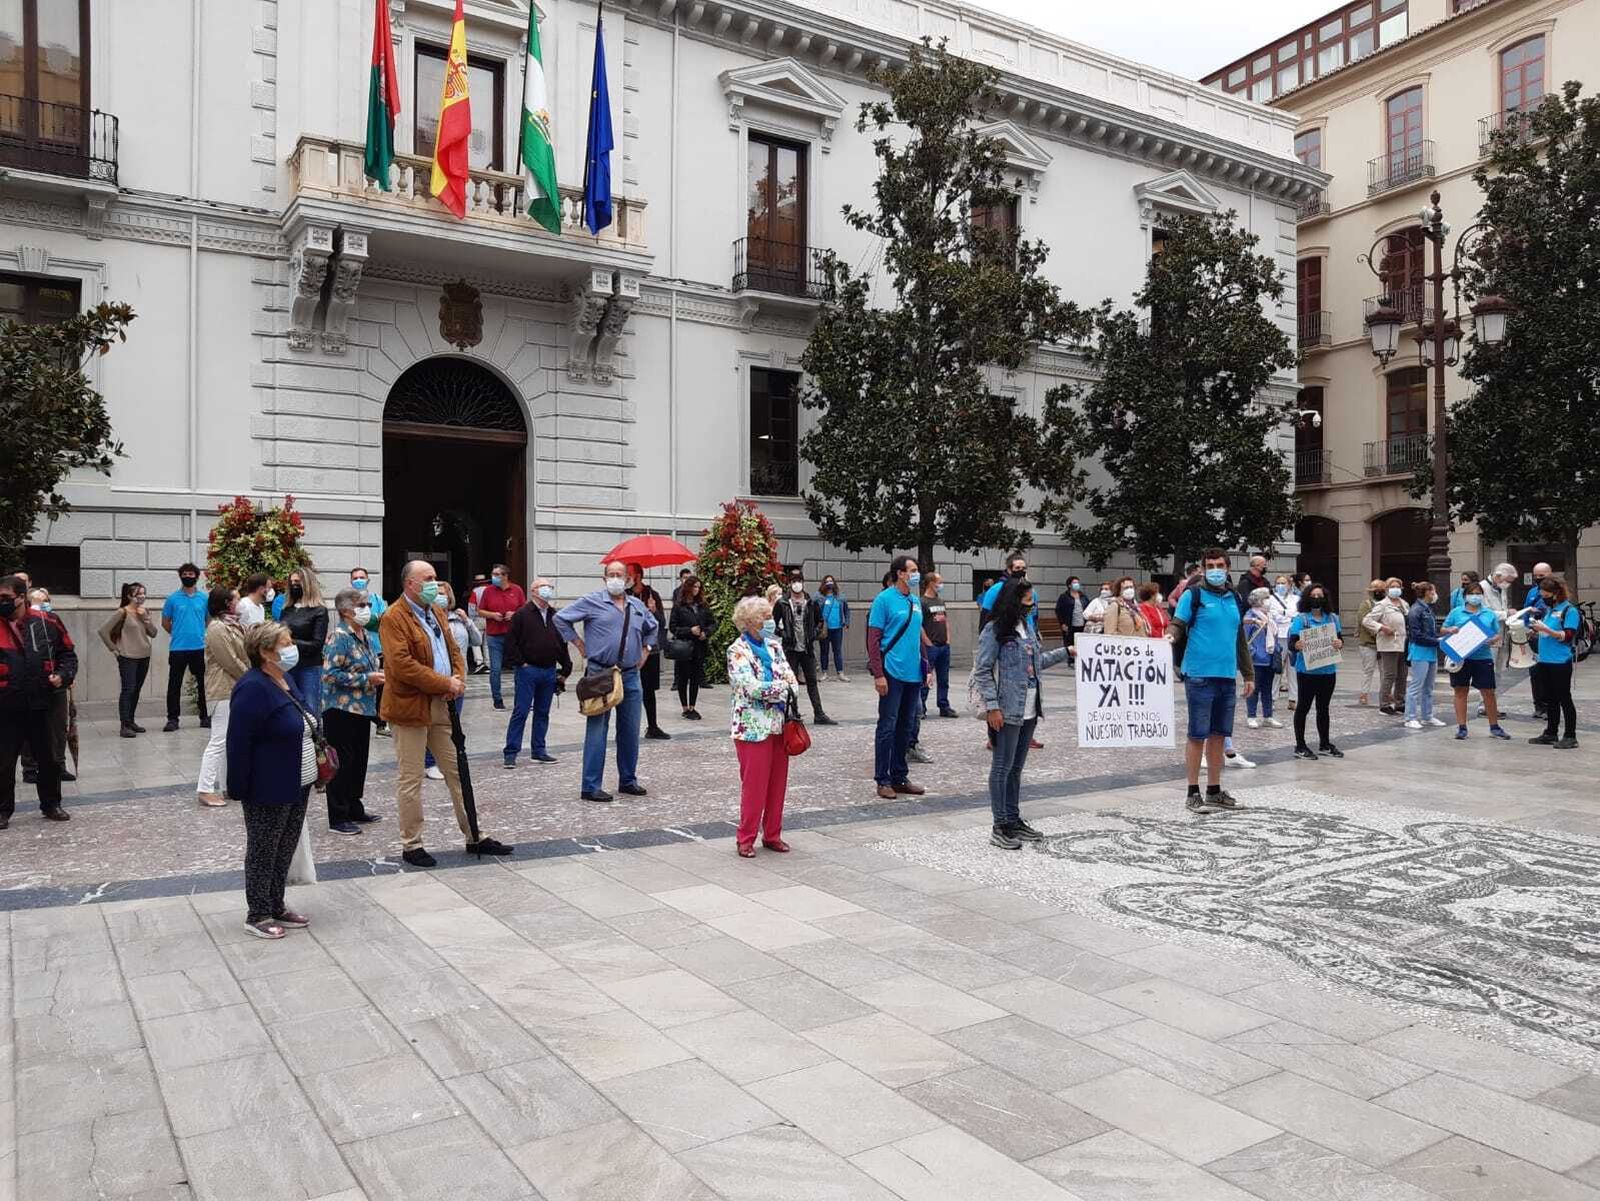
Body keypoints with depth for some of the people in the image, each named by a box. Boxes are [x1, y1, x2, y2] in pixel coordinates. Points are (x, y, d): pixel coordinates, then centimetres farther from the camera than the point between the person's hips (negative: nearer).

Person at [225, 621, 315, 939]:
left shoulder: (285, 679, 9)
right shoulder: (253, 689, -20)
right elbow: (239, 743, -21)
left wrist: (316, 767, 19)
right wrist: (238, 789, -21)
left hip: (297, 785, 9)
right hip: (268, 792, -9)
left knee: (285, 850, 17)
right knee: (263, 852, 6)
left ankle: (277, 907, 30)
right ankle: (257, 915, 19)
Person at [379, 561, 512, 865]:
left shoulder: (436, 612, 14)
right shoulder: (394, 618, -13)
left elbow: (453, 649, 18)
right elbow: (402, 665, -22)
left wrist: (459, 679, -2)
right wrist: (445, 683, -19)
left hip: (442, 704, 8)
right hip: (411, 706, -8)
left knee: (458, 771, 12)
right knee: (411, 780, 2)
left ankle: (475, 836, 20)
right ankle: (411, 845, 14)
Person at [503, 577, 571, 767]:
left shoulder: (555, 616, 12)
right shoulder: (522, 615, -5)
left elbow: (562, 643, 16)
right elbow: (511, 642, -8)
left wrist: (565, 669, 11)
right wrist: (520, 663, -10)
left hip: (549, 671, 6)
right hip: (527, 671, -6)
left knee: (543, 713, 11)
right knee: (520, 712, -4)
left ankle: (538, 751, 19)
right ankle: (510, 753, 0)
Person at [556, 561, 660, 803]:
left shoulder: (638, 605, 12)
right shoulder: (592, 601, -4)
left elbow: (653, 628, 30)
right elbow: (561, 619, -1)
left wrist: (646, 651, 19)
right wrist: (580, 644, -2)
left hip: (630, 675, 5)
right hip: (600, 674, -5)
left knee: (630, 731, 11)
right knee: (597, 731, -3)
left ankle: (628, 780, 23)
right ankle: (591, 787, 1)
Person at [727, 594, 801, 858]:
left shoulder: (774, 646, 12)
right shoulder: (738, 651, -9)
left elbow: (792, 679, 5)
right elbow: (751, 687, -20)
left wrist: (771, 690, -14)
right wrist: (783, 687, -9)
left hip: (779, 724, 6)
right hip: (753, 727, -6)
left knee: (778, 782, 10)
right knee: (754, 785, -2)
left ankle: (772, 834, 22)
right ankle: (746, 839, 10)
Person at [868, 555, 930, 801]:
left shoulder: (915, 601, 13)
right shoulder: (884, 599, -8)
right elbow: (873, 639, -11)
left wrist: (925, 667, 15)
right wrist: (878, 674, -17)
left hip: (914, 674, 7)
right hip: (892, 674, -7)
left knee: (905, 727, 13)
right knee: (887, 727, -1)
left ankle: (899, 777, 22)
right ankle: (883, 780, 7)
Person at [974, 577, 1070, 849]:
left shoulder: (1028, 626, 12)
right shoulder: (993, 631, -12)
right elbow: (982, 671, -13)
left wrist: (1066, 652, 22)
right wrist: (992, 706, -18)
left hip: (1029, 710, 8)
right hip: (1007, 711, -8)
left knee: (1016, 767, 15)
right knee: (1002, 767, 0)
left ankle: (1014, 819, 24)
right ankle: (1000, 826, 7)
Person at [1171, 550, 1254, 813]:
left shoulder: (1233, 599, 16)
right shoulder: (1193, 595, -1)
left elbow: (1240, 640, 22)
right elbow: (1178, 626, -8)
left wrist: (1248, 674, 21)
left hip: (1227, 676, 6)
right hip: (1200, 675, -6)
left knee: (1219, 734, 11)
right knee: (1197, 735, -2)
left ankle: (1214, 791, 20)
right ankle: (1193, 793, 5)